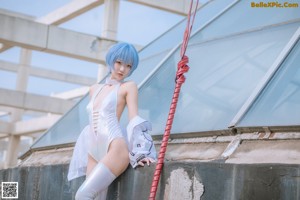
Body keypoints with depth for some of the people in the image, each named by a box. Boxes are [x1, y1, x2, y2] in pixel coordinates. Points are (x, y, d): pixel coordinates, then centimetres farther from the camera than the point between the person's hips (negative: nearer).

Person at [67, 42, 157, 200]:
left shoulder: (128, 87, 5)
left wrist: (139, 153, -15)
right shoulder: (94, 89, 21)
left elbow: (134, 119, -4)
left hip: (115, 149, -6)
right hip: (94, 154, 6)